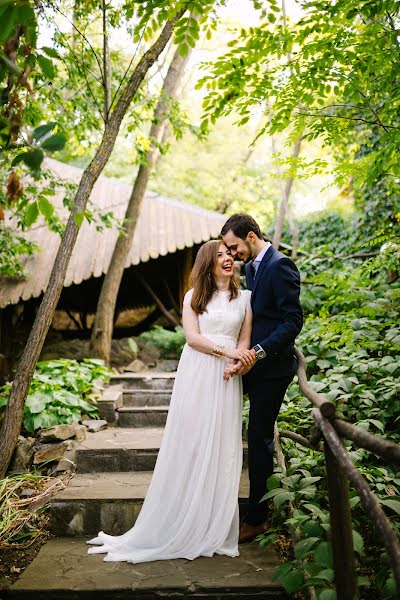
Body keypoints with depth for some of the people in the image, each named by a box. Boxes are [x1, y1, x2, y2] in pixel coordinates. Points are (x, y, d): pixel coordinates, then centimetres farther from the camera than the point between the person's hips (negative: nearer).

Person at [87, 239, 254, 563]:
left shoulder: (244, 297, 12)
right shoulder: (194, 296, 9)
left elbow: (245, 341, 8)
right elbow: (192, 337, -2)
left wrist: (238, 360, -13)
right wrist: (227, 350, -13)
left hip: (227, 379, 1)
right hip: (196, 375, -1)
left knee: (222, 449, 1)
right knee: (189, 445, -1)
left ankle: (214, 529, 11)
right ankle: (176, 527, 8)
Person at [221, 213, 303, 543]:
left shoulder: (280, 265, -14)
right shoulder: (252, 266, 14)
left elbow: (293, 320, -19)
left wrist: (258, 353, -24)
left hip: (271, 368, -9)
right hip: (255, 366, 9)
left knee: (259, 441, -1)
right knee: (261, 440, 13)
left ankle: (257, 519, 12)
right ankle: (262, 511, 26)